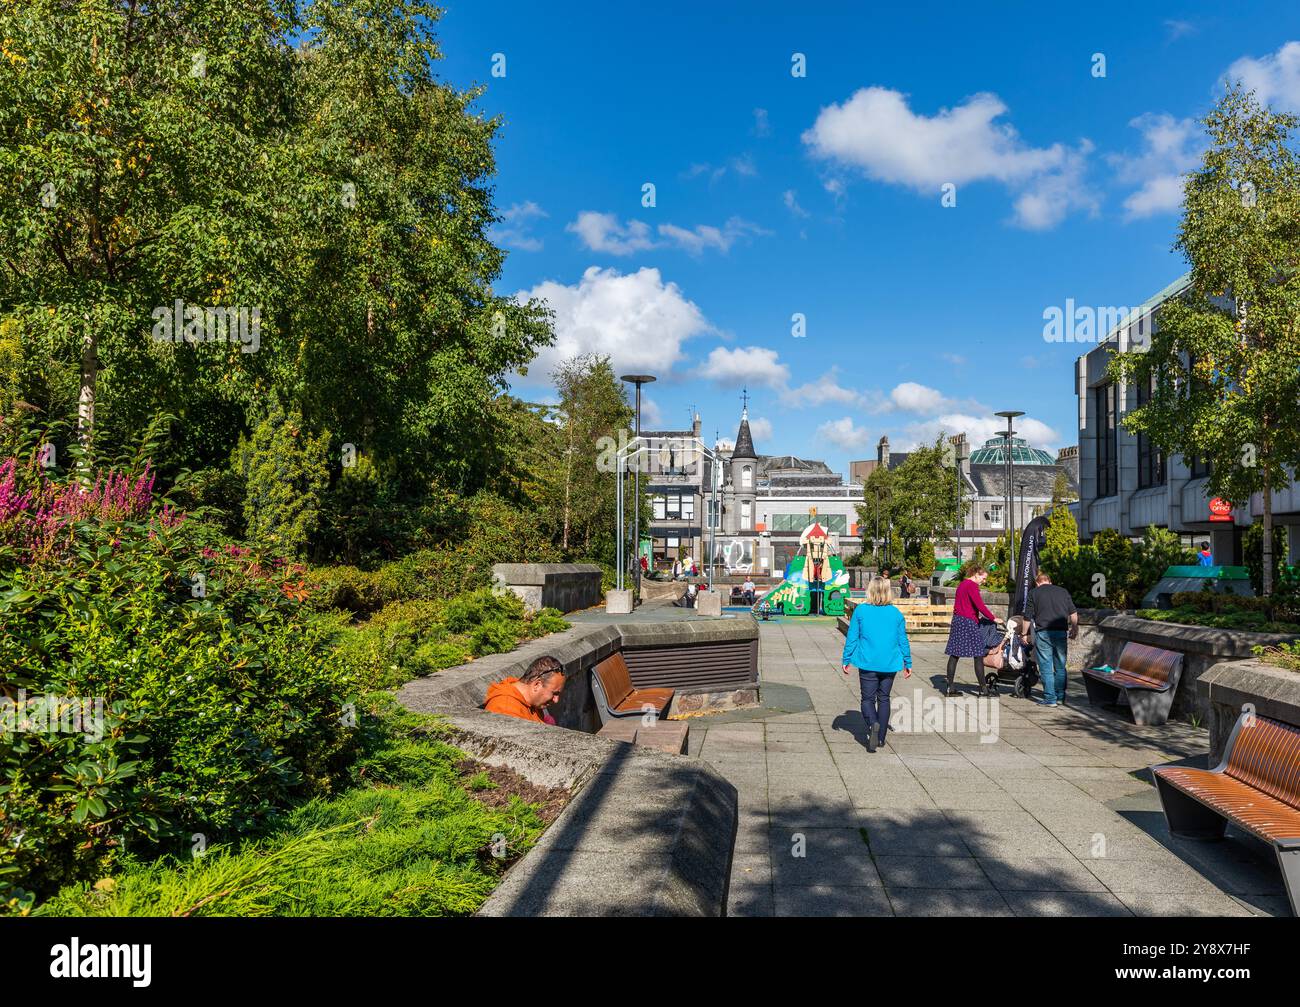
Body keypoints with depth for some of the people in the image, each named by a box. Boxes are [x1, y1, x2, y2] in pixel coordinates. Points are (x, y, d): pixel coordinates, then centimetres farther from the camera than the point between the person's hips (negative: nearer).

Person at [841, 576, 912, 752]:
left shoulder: (860, 611, -6)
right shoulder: (896, 613, 0)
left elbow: (851, 638, -2)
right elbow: (903, 640, 6)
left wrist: (846, 660, 7)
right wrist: (908, 663, 16)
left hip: (868, 663, -2)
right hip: (890, 664, 2)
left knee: (868, 699, 6)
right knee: (884, 699, 16)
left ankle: (873, 724, -23)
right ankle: (881, 736, 19)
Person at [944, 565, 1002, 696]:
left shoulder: (961, 585, 17)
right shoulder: (972, 586, -11)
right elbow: (980, 606, -17)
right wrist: (993, 618, -9)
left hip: (957, 620, 9)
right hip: (968, 622, -9)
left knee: (954, 654, 6)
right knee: (978, 655, -3)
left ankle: (950, 687, 6)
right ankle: (983, 688, 0)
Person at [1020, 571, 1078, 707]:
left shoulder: (1034, 593, 4)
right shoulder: (1063, 591, 13)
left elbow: (1028, 617, 2)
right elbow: (1073, 613, 10)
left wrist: (1024, 634, 11)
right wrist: (1074, 629, 22)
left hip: (1043, 633, -3)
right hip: (1061, 633, 3)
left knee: (1046, 668, 0)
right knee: (1060, 667, 14)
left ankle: (1050, 699, -2)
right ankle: (1060, 697, 17)